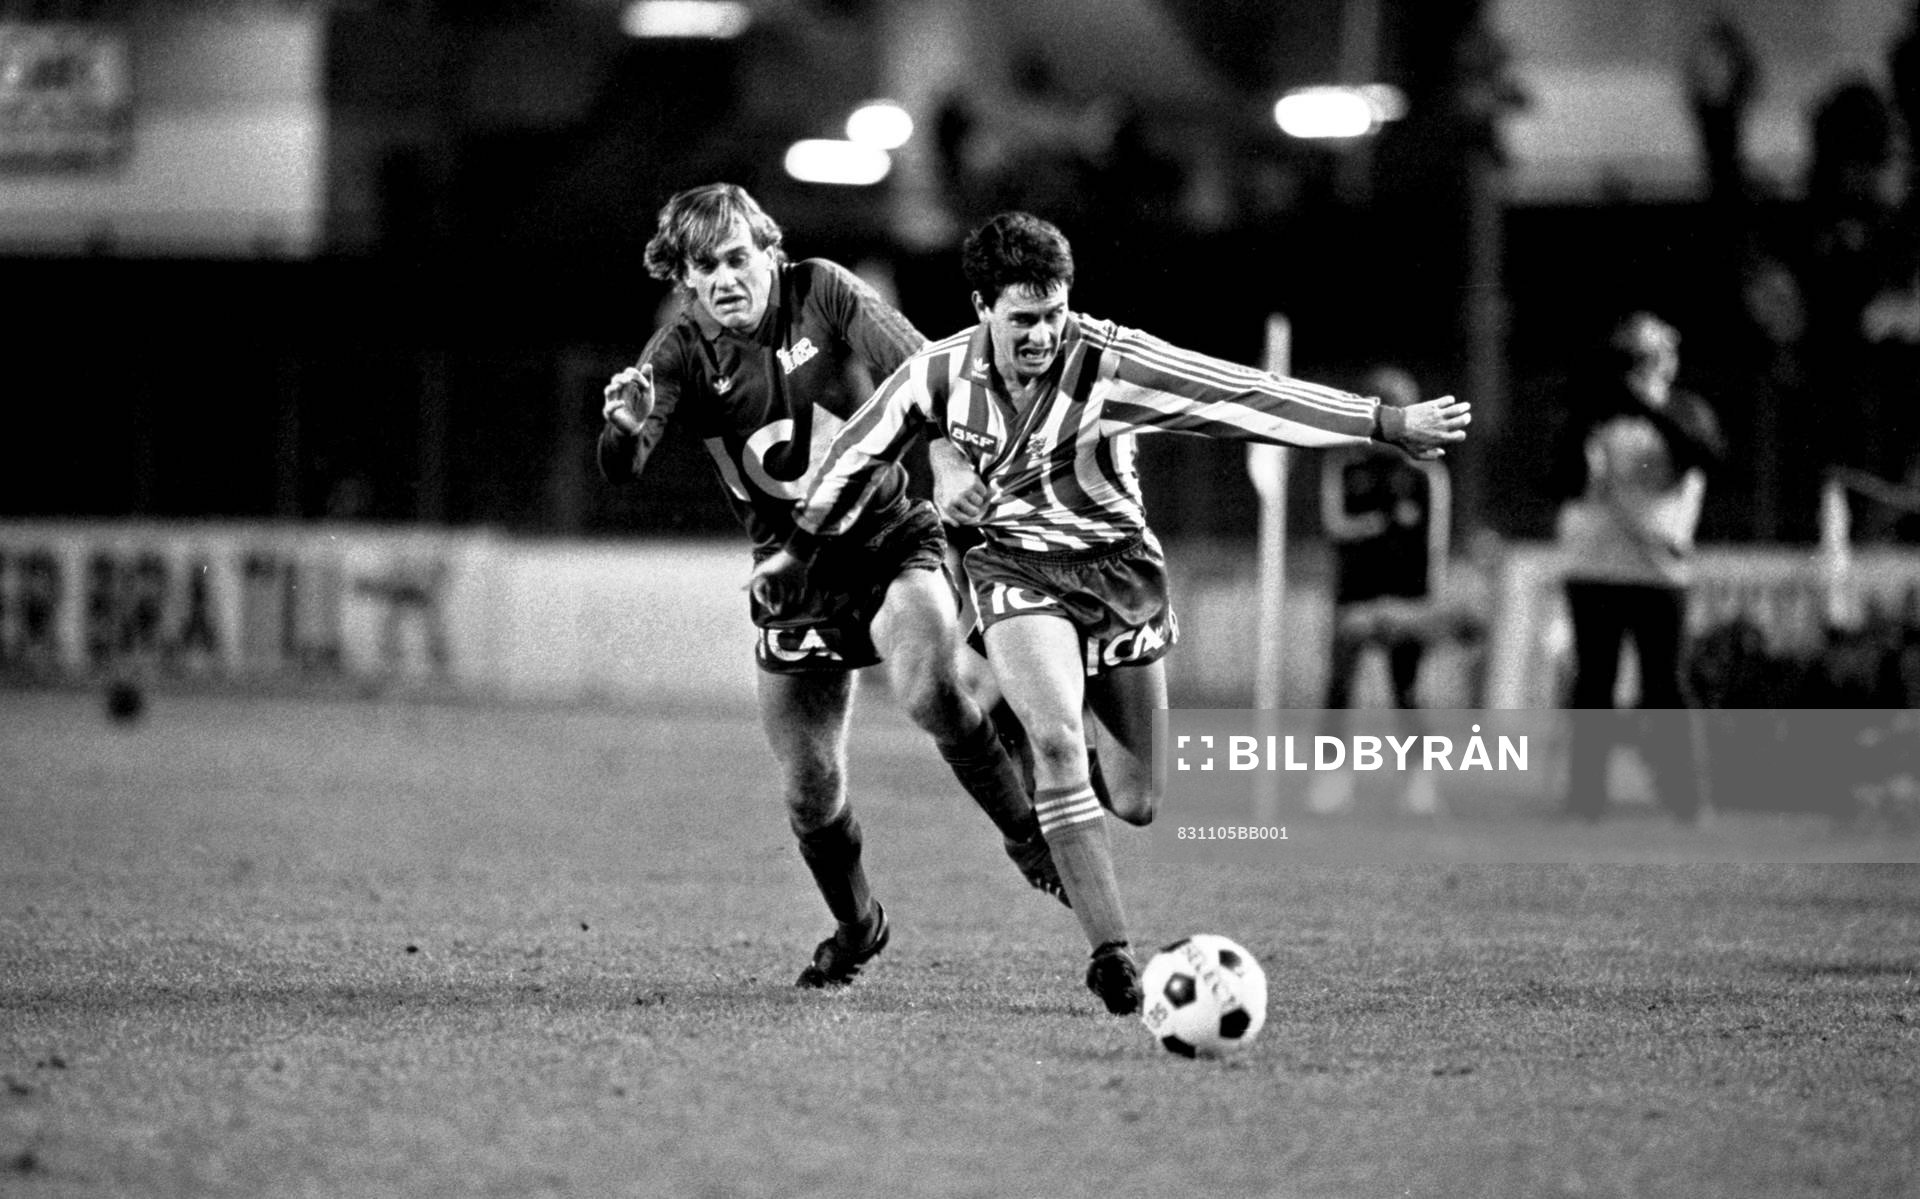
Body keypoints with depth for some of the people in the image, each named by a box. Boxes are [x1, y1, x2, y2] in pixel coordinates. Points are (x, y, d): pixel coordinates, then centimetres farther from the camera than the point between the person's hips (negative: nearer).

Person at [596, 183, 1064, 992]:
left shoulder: (824, 294, -9)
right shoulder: (681, 354, -8)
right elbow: (621, 471, -20)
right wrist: (626, 424, -43)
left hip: (894, 544, -2)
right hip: (794, 579, 2)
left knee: (932, 696, -30)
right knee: (811, 788, 0)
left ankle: (1028, 835, -7)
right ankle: (856, 927, 29)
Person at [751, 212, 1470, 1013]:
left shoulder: (1108, 362, -19)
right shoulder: (940, 375, -11)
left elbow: (1246, 397, -25)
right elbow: (861, 451, 7)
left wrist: (1387, 424, -30)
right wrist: (800, 551, 16)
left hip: (1117, 564, 0)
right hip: (1017, 570, 0)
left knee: (1142, 806, 1)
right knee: (1059, 742, -27)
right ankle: (1112, 954, -25)